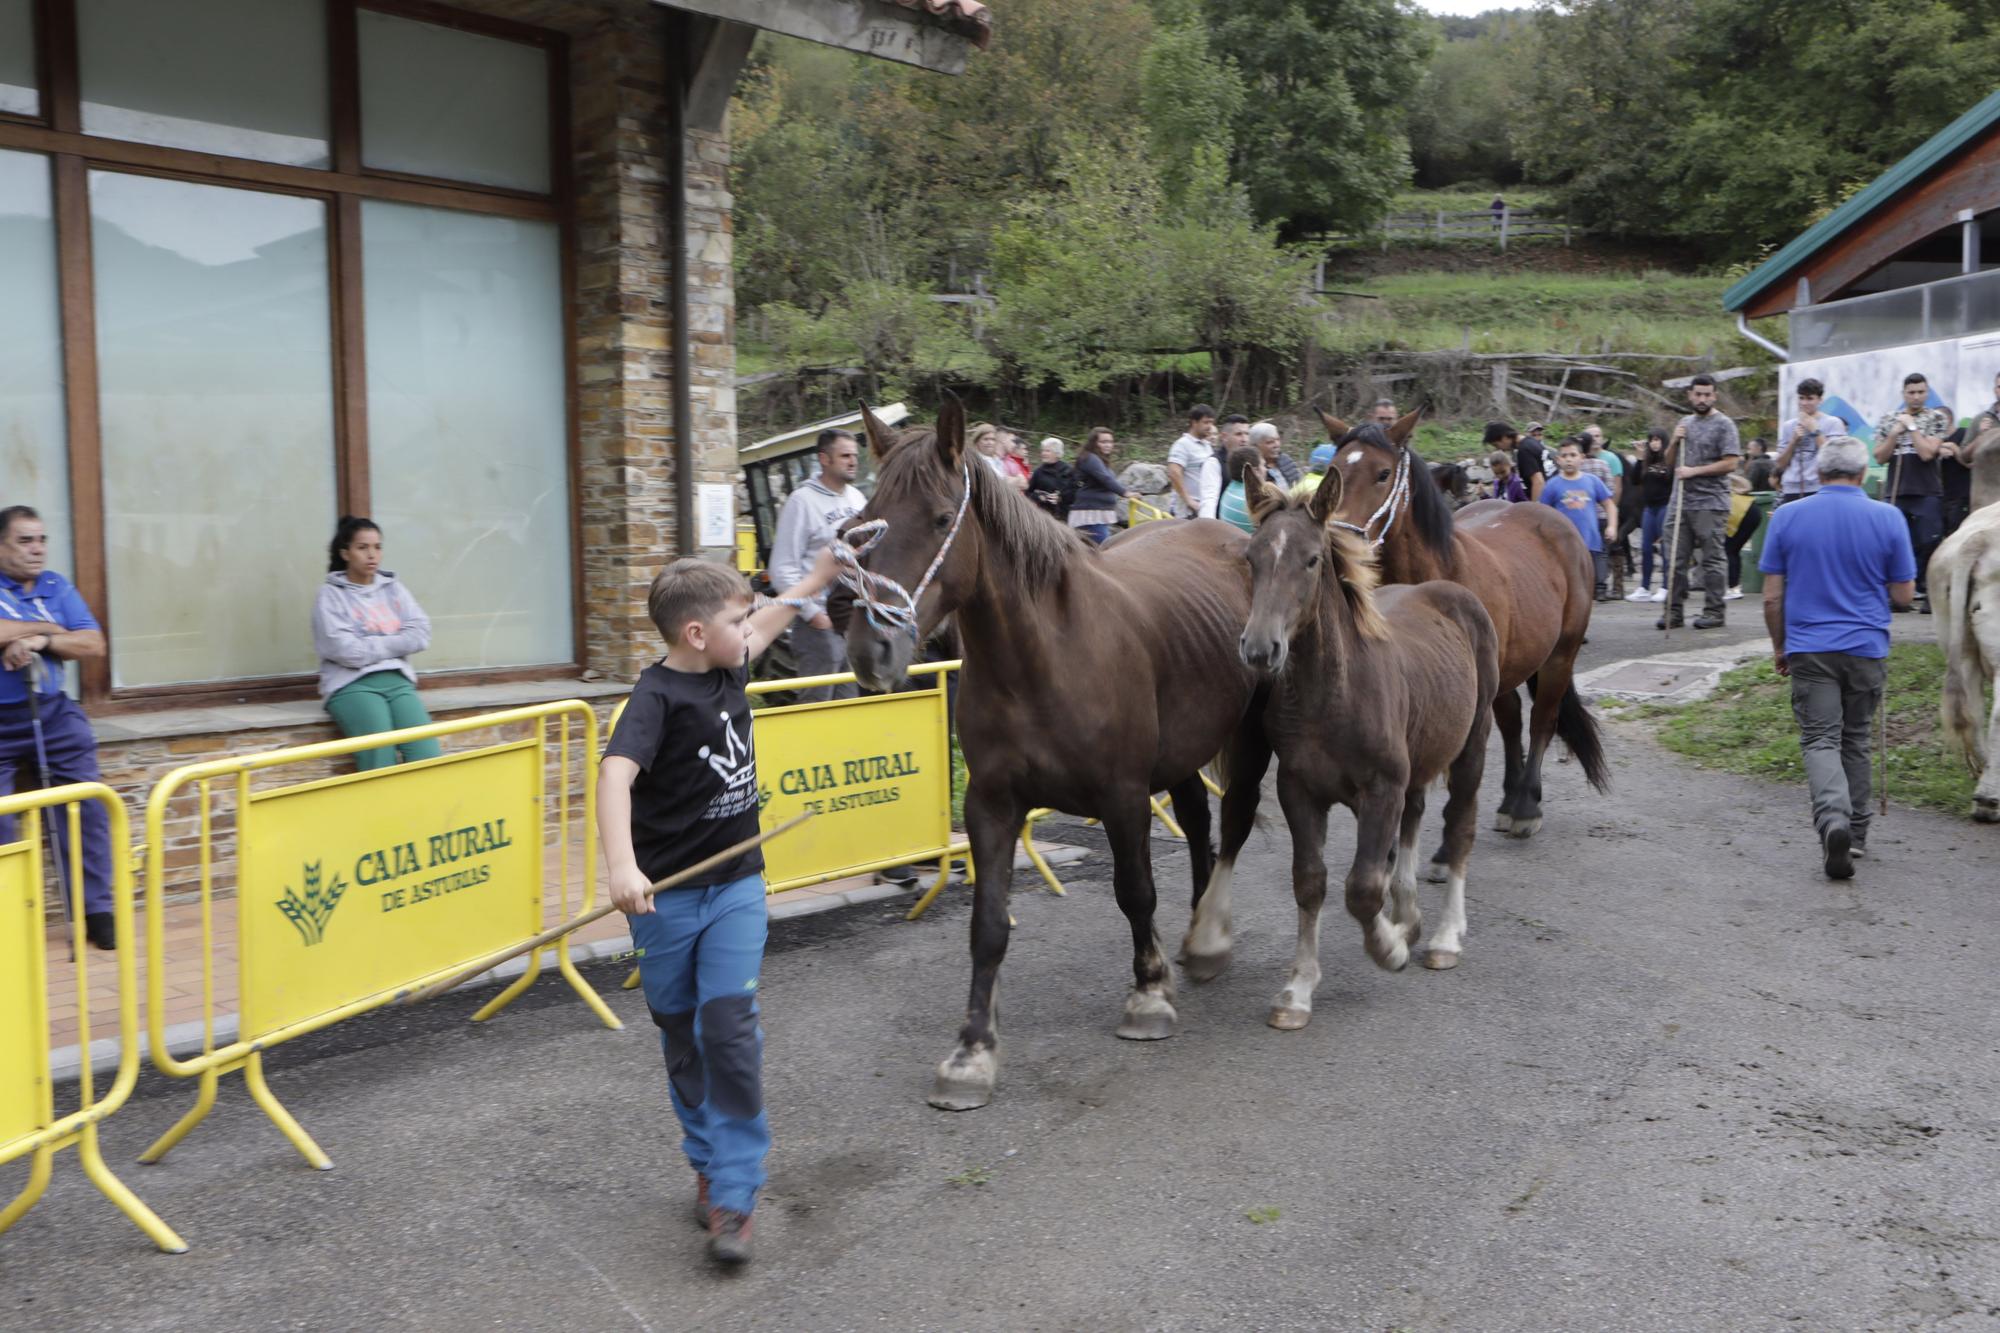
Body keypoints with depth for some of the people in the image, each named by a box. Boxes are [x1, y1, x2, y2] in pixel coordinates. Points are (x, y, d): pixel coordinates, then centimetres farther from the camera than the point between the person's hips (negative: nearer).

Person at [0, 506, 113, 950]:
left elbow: (93, 645, 0)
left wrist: (39, 641, -15)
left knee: (86, 808, -3)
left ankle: (96, 910, 5)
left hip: (53, 714, 3)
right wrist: (49, 628, -11)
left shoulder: (58, 587, 8)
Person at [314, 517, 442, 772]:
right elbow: (346, 650, -9)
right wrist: (393, 644, 0)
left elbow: (420, 634, 3)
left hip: (397, 680, 4)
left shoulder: (394, 588, 16)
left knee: (427, 749, -20)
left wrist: (372, 645, -4)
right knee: (380, 754, -26)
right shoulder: (331, 594, 4)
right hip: (352, 685, -4)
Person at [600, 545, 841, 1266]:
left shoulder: (727, 670, 4)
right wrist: (620, 865, -47)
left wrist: (816, 579, 35)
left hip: (736, 886, 4)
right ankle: (710, 1165, 30)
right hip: (667, 895, -4)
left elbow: (766, 627, 27)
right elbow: (616, 774, -33)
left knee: (731, 1028, -9)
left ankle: (733, 1194, -2)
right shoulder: (657, 695, -18)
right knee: (683, 1037, 11)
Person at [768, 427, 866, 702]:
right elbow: (783, 570, -13)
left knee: (850, 703, 14)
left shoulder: (858, 499, 12)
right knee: (817, 704, -5)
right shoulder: (802, 502, -10)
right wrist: (811, 613, -16)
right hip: (822, 624, -7)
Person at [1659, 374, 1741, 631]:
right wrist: (1674, 441, 5)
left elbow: (1730, 464, -11)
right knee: (1675, 559, 5)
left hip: (1710, 504, -6)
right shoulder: (1685, 423, 17)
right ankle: (1673, 610, 9)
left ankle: (1714, 612, 3)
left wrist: (1693, 471, -13)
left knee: (1712, 559, -2)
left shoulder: (1723, 425, -3)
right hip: (1681, 501, 6)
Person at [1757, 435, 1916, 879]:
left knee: (1820, 741, -2)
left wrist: (1779, 646, 12)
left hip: (1808, 648, -1)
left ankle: (1832, 818, -26)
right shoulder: (1888, 520, -4)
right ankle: (1855, 833, 24)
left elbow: (1772, 597, -1)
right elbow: (1903, 595, 1)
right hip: (1867, 647, 1)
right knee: (1855, 741, 16)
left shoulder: (1787, 517, -3)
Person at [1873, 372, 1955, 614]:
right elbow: (1880, 457, 5)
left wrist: (1911, 426, -8)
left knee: (1929, 545, -6)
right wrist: (1894, 434, -7)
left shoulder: (1937, 418, 2)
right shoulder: (1888, 420, 10)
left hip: (1928, 493, -3)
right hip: (1896, 493, 3)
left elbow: (1927, 453, -10)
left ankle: (1928, 594, 1)